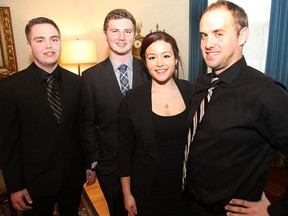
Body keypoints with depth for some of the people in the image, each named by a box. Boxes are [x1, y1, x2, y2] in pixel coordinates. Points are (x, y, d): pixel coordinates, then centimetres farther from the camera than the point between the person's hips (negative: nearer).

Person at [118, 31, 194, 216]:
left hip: (187, 188, 2)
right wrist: (127, 194, 0)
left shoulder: (193, 93, -8)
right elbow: (125, 150, -5)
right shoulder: (131, 101, -12)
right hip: (148, 192, -1)